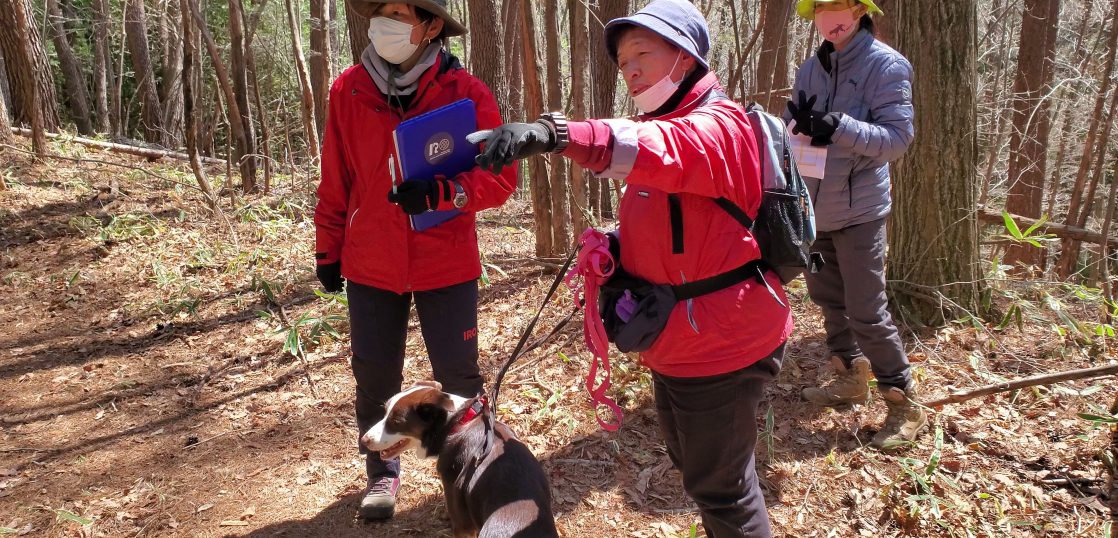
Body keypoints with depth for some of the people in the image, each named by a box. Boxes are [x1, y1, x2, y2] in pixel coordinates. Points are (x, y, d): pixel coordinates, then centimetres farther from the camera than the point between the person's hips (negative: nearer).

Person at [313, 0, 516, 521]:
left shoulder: (466, 93, -10)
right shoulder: (348, 90, -2)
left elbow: (500, 177, -12)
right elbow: (335, 180, 6)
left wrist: (437, 192, -28)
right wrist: (328, 249, 10)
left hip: (446, 264, -2)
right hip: (370, 265, 2)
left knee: (457, 377, 9)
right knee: (374, 378, 13)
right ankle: (382, 473, 35)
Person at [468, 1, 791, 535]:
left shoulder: (718, 127, -18)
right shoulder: (664, 121, 13)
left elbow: (661, 149, -42)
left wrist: (554, 133, -56)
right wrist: (621, 251, -2)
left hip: (719, 344, -10)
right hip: (678, 343, 10)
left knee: (720, 487, 6)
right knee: (695, 466, 25)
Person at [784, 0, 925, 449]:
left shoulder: (886, 65, -10)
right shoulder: (811, 69, 6)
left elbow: (898, 138, -16)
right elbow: (791, 132, 6)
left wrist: (839, 126, -29)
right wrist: (797, 125, -17)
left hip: (858, 210, -6)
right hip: (814, 209, 6)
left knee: (866, 312, -5)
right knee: (828, 299, 16)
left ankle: (904, 404, 10)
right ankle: (851, 378, 34)